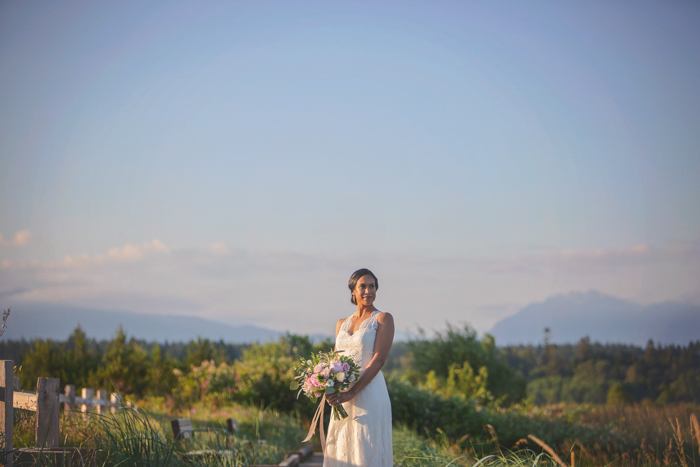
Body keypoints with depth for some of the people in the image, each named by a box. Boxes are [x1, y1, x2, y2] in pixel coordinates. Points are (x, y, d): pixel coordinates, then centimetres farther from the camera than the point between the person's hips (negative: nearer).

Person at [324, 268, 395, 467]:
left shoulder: (383, 319, -1)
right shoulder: (342, 324, 16)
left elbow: (378, 360, -11)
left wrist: (352, 393, -19)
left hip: (369, 394, -6)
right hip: (342, 398, 6)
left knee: (367, 451, -6)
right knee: (341, 450, 5)